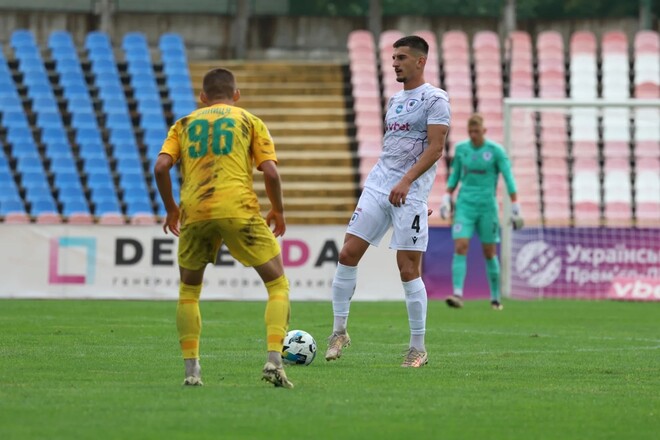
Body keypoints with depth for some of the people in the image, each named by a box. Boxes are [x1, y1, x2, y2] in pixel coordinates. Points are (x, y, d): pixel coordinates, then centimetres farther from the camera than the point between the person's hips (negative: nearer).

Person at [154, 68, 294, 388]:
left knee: (188, 291, 21)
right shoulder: (250, 122, 16)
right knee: (278, 284, 8)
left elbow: (161, 167, 5)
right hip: (239, 210, -2)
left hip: (194, 213, 2)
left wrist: (171, 210, 18)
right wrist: (278, 211, 18)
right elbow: (270, 172, 3)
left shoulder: (184, 124, 21)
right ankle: (274, 361, -9)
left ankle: (191, 370, 10)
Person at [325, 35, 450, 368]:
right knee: (347, 255, -2)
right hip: (377, 187, 7)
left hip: (410, 193, -7)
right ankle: (339, 331, 9)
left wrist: (406, 182, -24)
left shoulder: (435, 99, -5)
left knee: (408, 270, -7)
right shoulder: (395, 101, 19)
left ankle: (418, 349, 2)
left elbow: (435, 147, -15)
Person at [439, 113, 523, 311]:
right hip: (465, 205, 2)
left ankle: (495, 298, 17)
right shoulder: (461, 149, 5)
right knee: (460, 248, -14)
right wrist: (446, 198, 9)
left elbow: (509, 178, -5)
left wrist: (515, 207, -9)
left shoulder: (496, 151, -6)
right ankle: (457, 295, -22)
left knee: (490, 253, 4)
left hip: (487, 206, -2)